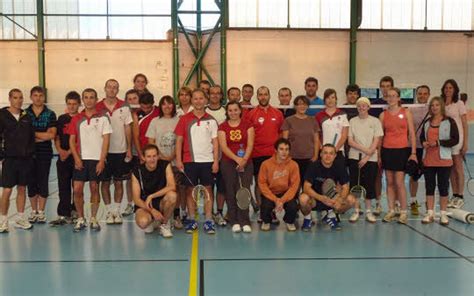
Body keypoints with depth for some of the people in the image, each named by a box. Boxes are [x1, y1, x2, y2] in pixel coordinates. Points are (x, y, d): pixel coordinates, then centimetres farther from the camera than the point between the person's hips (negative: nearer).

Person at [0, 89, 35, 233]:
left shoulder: (27, 116, 9)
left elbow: (32, 136, 14)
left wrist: (31, 152, 6)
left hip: (26, 158, 4)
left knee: (22, 189, 10)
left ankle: (20, 219, 21)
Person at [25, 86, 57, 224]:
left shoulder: (50, 114, 1)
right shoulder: (25, 113, 5)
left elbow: (52, 135, -8)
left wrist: (32, 133, -9)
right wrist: (42, 136, -11)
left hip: (45, 153, -1)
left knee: (43, 182, 2)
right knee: (31, 182, 7)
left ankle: (41, 211, 13)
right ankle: (34, 211, 20)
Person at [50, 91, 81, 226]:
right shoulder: (62, 119, 12)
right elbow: (56, 137, 14)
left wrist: (69, 152, -12)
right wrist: (60, 150, -4)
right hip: (62, 158, 4)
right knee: (63, 187, 2)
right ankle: (63, 215, 6)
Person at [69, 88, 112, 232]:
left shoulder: (103, 118, 0)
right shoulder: (76, 119, 8)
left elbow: (106, 140, -4)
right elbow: (72, 140, 8)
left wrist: (102, 161, -11)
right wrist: (77, 158, -4)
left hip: (97, 159, -2)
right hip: (81, 159, 2)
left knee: (94, 188, 4)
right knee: (77, 189, -2)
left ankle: (93, 219, 16)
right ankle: (80, 219, 13)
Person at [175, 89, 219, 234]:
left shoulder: (211, 120, 6)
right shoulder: (184, 119, 4)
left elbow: (215, 142, 6)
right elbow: (179, 140, 3)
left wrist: (216, 161, -2)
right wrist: (178, 160, -4)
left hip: (207, 160, 0)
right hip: (189, 161, 0)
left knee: (208, 189, 2)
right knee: (190, 189, 4)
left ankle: (208, 221, 7)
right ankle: (191, 220, 13)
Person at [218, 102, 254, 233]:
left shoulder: (247, 125, 5)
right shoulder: (222, 127, 4)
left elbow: (250, 145, -1)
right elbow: (223, 146, -6)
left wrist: (244, 159, -15)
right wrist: (237, 159, -17)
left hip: (246, 163, 0)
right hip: (228, 163, 0)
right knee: (231, 192, 2)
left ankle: (245, 222, 2)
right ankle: (234, 222, 9)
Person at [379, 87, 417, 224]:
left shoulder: (406, 112, 2)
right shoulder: (383, 115, 7)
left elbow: (412, 134, 1)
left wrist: (413, 152, -5)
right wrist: (378, 154, 6)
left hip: (402, 150, -2)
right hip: (387, 150, 3)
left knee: (399, 182, -6)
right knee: (390, 182, 6)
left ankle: (403, 212, 5)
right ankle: (391, 210, 15)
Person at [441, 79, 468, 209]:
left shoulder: (459, 104, -2)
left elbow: (465, 124, -4)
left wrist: (465, 143, -9)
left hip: (457, 138, -4)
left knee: (458, 167, -1)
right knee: (451, 169, 8)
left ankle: (460, 197, 7)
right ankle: (454, 196, 16)